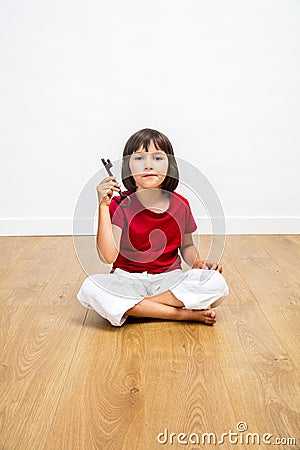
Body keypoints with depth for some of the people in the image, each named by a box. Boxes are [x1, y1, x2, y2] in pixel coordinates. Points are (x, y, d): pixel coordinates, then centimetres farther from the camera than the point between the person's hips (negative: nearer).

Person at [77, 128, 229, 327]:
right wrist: (103, 205, -23)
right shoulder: (120, 204, -8)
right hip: (128, 280, 0)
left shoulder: (180, 205, 1)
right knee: (90, 289, -32)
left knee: (217, 283, -22)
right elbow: (108, 256, -20)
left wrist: (200, 264, -4)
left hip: (169, 280, 1)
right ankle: (183, 314, -23)